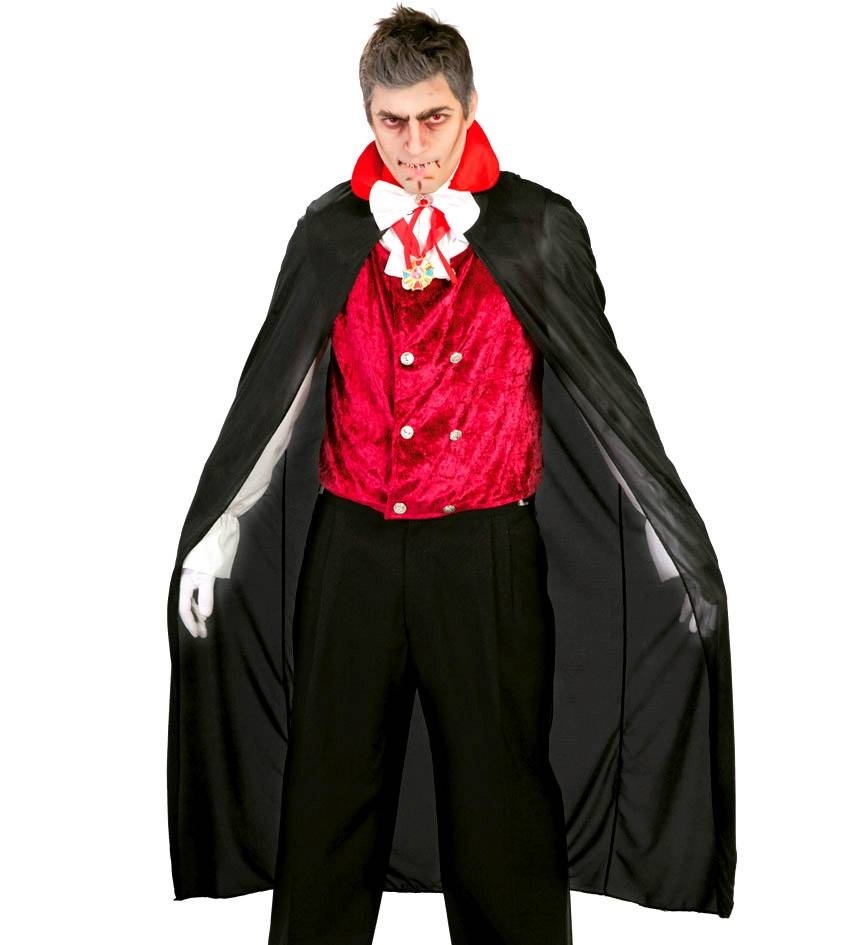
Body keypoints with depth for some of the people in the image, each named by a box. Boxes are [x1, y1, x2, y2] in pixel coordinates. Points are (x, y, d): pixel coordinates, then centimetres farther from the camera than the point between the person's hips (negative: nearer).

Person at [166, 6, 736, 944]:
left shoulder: (538, 227, -2)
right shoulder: (332, 230, 4)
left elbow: (602, 386, 2)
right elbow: (271, 388, 9)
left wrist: (672, 539, 2)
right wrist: (214, 530, 10)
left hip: (485, 550, -2)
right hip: (351, 544, 2)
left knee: (498, 785, 6)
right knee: (328, 775, 12)